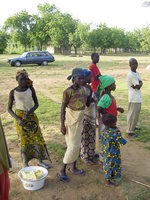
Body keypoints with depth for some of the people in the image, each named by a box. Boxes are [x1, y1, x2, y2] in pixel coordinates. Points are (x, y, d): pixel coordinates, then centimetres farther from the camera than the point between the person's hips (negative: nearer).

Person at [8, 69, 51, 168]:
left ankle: (40, 161, 23)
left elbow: (36, 104, -1)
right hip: (20, 117, -2)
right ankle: (25, 163, 20)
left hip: (32, 116, 3)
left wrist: (29, 112, -19)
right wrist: (17, 119, -18)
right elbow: (9, 108, -4)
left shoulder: (31, 89, -3)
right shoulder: (13, 92, -8)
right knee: (24, 141, 4)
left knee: (37, 138, 7)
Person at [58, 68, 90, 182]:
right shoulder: (68, 91, -19)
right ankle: (62, 170, 9)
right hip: (71, 120, -7)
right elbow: (63, 108, -14)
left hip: (80, 120, 7)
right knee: (73, 145, -4)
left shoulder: (83, 89, 2)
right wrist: (62, 124, -15)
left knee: (77, 144, 14)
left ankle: (73, 167, 29)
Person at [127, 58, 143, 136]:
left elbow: (140, 83, 3)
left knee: (136, 113, 20)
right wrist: (139, 84, 0)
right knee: (133, 114, -3)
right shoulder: (131, 75, -20)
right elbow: (138, 86, -19)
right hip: (134, 97, -10)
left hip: (138, 96, 10)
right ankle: (130, 130, 6)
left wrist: (137, 85, -15)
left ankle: (133, 127, 36)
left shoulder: (136, 73, 11)